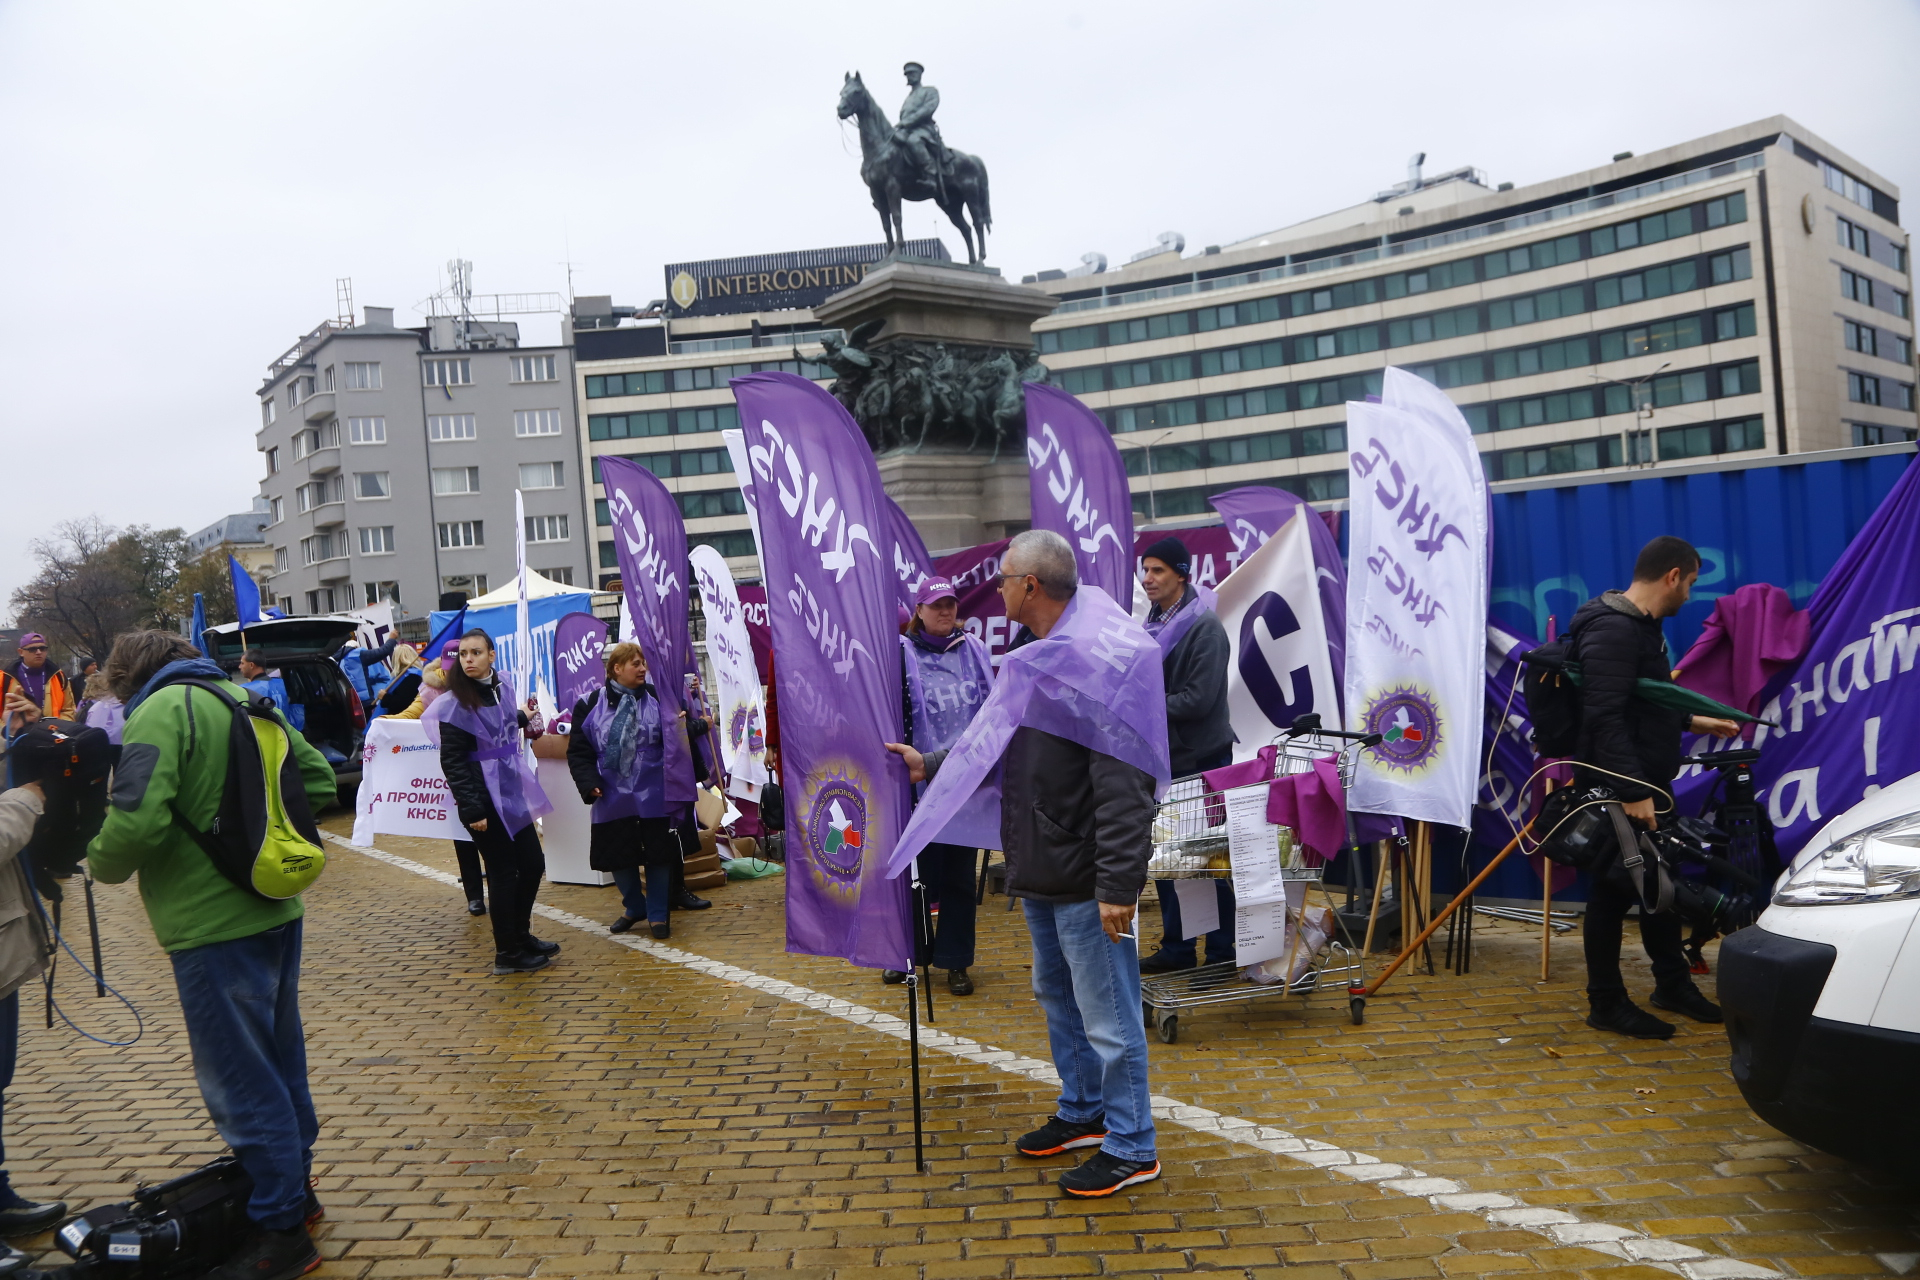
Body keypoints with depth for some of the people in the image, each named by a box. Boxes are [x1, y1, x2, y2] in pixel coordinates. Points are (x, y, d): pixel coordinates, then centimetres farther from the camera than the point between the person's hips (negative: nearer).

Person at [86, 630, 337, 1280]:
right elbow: (318, 780, 13)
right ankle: (295, 1185, 36)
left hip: (214, 926, -8)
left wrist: (103, 863, -4)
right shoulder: (245, 699, 10)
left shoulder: (160, 713, -13)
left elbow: (136, 819, -23)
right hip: (276, 909, 8)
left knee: (240, 1080, 2)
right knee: (279, 1056, 21)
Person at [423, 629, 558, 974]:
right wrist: (471, 809, -20)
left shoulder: (503, 688, 5)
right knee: (503, 873, 0)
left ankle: (521, 935, 30)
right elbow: (451, 762, -16)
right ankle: (507, 953, 13)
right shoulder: (456, 703, -14)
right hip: (484, 799, -7)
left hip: (512, 792, 7)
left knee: (533, 863, 12)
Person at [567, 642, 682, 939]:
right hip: (612, 797, 1)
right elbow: (578, 751, -1)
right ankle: (634, 908, 34)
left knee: (658, 854, 6)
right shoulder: (590, 705, -2)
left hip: (653, 795, -1)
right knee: (617, 855, 12)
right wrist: (589, 783, -13)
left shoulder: (657, 699, -2)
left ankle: (658, 914, 22)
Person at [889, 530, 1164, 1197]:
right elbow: (997, 739, 23)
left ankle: (1131, 1147, 15)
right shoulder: (1035, 659, 11)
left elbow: (1123, 785, -25)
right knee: (1056, 995, 23)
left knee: (1107, 1013, 1)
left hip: (1085, 876, -10)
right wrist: (929, 765, 20)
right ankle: (1082, 1112, 40)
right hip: (1039, 870, 10)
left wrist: (1118, 883, -26)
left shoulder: (1101, 661, -21)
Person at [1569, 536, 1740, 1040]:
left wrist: (1696, 721, 30)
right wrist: (1632, 790, -30)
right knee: (1613, 892, 0)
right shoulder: (1613, 630, -20)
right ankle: (1606, 1005, 11)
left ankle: (1673, 985, 34)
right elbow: (1604, 719, -28)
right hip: (1617, 790, -10)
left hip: (1646, 783, 10)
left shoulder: (1642, 626, 15)